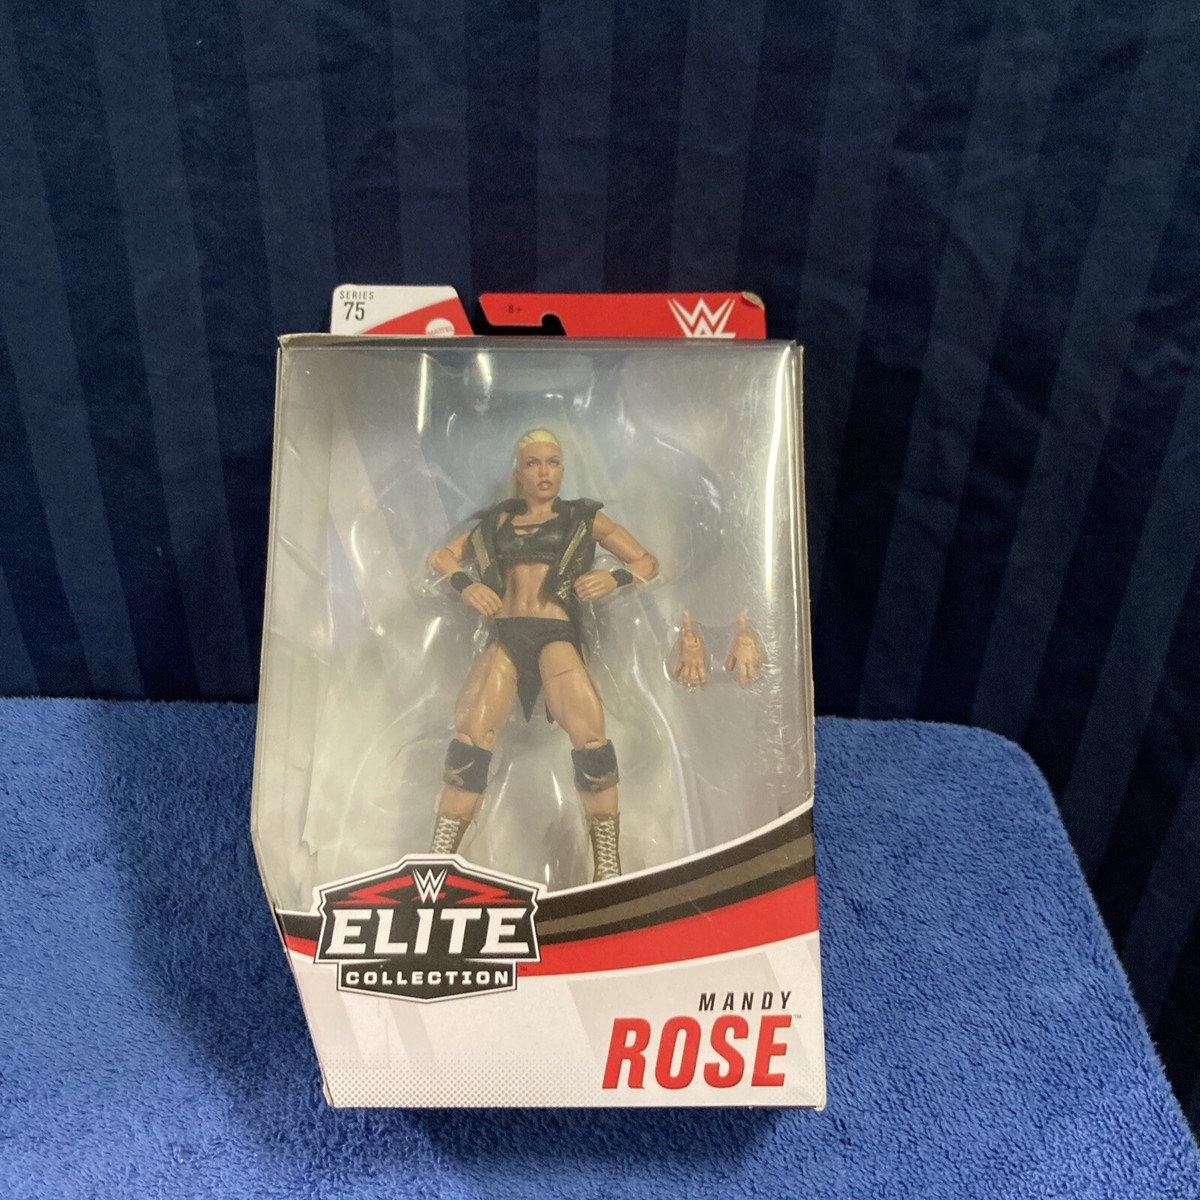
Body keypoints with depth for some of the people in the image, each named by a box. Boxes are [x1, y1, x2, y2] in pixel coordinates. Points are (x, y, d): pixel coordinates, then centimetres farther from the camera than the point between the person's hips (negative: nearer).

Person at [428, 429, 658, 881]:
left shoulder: (584, 518, 17)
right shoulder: (499, 520, 22)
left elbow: (647, 562, 15)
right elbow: (441, 556, 23)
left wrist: (614, 578, -6)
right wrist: (465, 584, 2)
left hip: (556, 635, -2)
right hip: (505, 636, 2)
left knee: (590, 737, -23)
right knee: (471, 741, -15)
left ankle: (608, 871, -13)